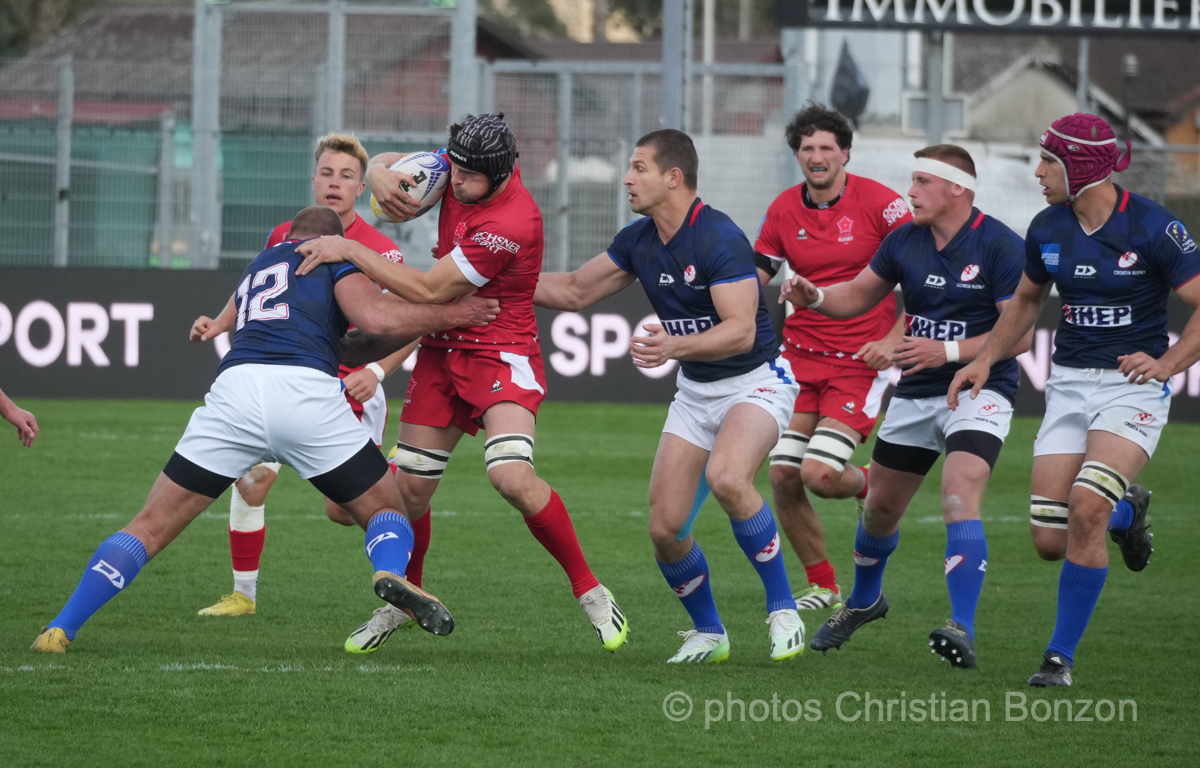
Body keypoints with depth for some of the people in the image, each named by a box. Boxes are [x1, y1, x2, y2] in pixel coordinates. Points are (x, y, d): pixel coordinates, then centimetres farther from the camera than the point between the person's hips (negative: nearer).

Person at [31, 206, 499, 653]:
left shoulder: (255, 269, 37)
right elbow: (375, 318, 3)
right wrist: (449, 316, 16)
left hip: (236, 383, 3)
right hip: (307, 392, -3)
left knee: (153, 526, 9)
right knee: (386, 511, 12)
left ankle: (60, 630, -2)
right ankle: (391, 572, -22)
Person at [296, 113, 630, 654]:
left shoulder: (510, 224, -28)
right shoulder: (459, 167, -4)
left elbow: (429, 291, -24)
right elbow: (386, 163, 13)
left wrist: (350, 251, -19)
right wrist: (379, 174, -13)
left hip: (501, 355, -7)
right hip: (441, 352, 7)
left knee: (512, 477, -26)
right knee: (410, 489, 4)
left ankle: (588, 590, -9)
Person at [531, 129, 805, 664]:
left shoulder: (719, 239, -23)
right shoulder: (638, 241, 2)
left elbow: (741, 331, -30)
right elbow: (575, 291, 15)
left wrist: (676, 347, -44)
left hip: (755, 382, -8)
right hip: (695, 392, 8)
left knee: (726, 478, -35)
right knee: (664, 527, -3)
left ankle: (783, 611, -20)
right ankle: (708, 633, 20)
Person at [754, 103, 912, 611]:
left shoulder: (877, 202, -9)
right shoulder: (784, 210, 4)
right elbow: (756, 278, 15)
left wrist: (895, 339, -13)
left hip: (861, 360, -5)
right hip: (800, 359, 5)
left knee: (819, 475, -17)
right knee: (783, 476, -4)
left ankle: (871, 486, 20)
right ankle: (821, 586, 13)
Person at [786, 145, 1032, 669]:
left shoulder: (1000, 247, -15)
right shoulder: (905, 241, 2)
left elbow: (1019, 334, -17)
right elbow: (860, 295, 15)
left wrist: (948, 351, -25)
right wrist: (814, 297, -6)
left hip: (979, 390, -6)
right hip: (915, 392, 6)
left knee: (960, 498, -26)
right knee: (880, 507, 15)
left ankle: (962, 631, -31)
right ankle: (864, 600, 44)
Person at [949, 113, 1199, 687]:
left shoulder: (1152, 227, -13)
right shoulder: (1047, 230, 3)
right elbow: (1027, 300, 22)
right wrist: (985, 358, 13)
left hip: (1132, 387, -5)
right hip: (1068, 384, 5)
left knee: (1085, 507, -26)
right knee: (1050, 542, -3)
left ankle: (1061, 655, -12)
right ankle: (1127, 511, 34)